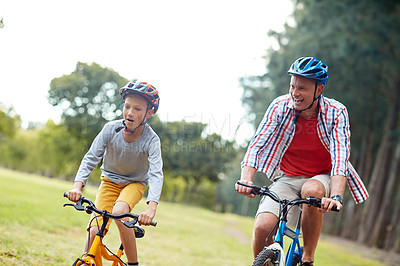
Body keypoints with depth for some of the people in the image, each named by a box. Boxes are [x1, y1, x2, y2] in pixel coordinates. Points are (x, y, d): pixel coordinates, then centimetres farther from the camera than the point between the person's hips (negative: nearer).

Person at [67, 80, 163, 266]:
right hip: (110, 181, 2)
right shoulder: (111, 129, -20)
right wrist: (78, 185, -35)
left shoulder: (151, 140, -25)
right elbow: (91, 158, -18)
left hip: (135, 183, -2)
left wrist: (152, 207, -50)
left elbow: (156, 174, -34)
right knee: (95, 230, -15)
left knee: (119, 211, -33)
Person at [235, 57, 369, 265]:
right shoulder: (280, 107, -12)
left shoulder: (336, 113, -15)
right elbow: (257, 145, -18)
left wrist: (336, 196, -42)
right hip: (287, 178, 1)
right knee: (262, 227, -23)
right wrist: (246, 179, -35)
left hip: (322, 178, -1)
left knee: (312, 190, -37)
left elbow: (340, 156, -26)